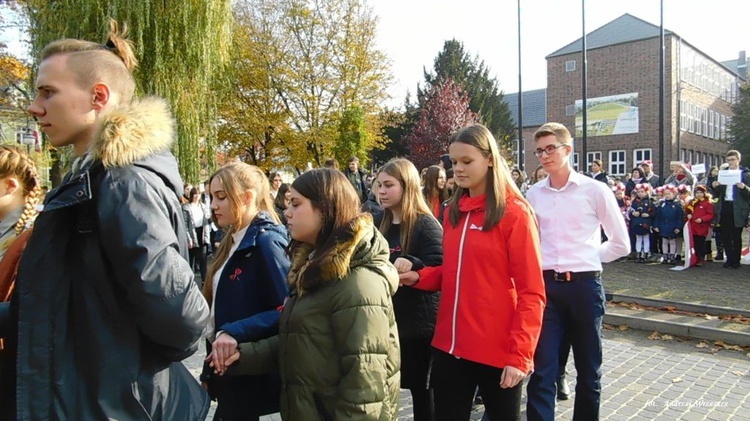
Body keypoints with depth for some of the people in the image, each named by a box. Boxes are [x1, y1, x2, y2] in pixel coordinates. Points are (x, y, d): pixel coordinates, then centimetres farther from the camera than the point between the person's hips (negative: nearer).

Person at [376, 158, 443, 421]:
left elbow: (439, 271, -21)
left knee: (421, 389, 8)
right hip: (386, 320, 6)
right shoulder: (381, 225, 8)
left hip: (419, 323, -6)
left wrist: (410, 264, -37)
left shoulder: (426, 224, -11)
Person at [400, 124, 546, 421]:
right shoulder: (453, 212, 8)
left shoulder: (514, 214, -10)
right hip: (450, 345, 5)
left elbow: (531, 293, -11)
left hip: (497, 350, -5)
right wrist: (419, 277, -1)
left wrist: (520, 355, -17)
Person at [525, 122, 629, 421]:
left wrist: (588, 259, 0)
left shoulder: (595, 190, -3)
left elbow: (621, 244, 5)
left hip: (584, 286, -1)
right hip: (545, 286, 1)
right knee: (542, 371, 0)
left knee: (588, 369, 15)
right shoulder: (534, 194, 5)